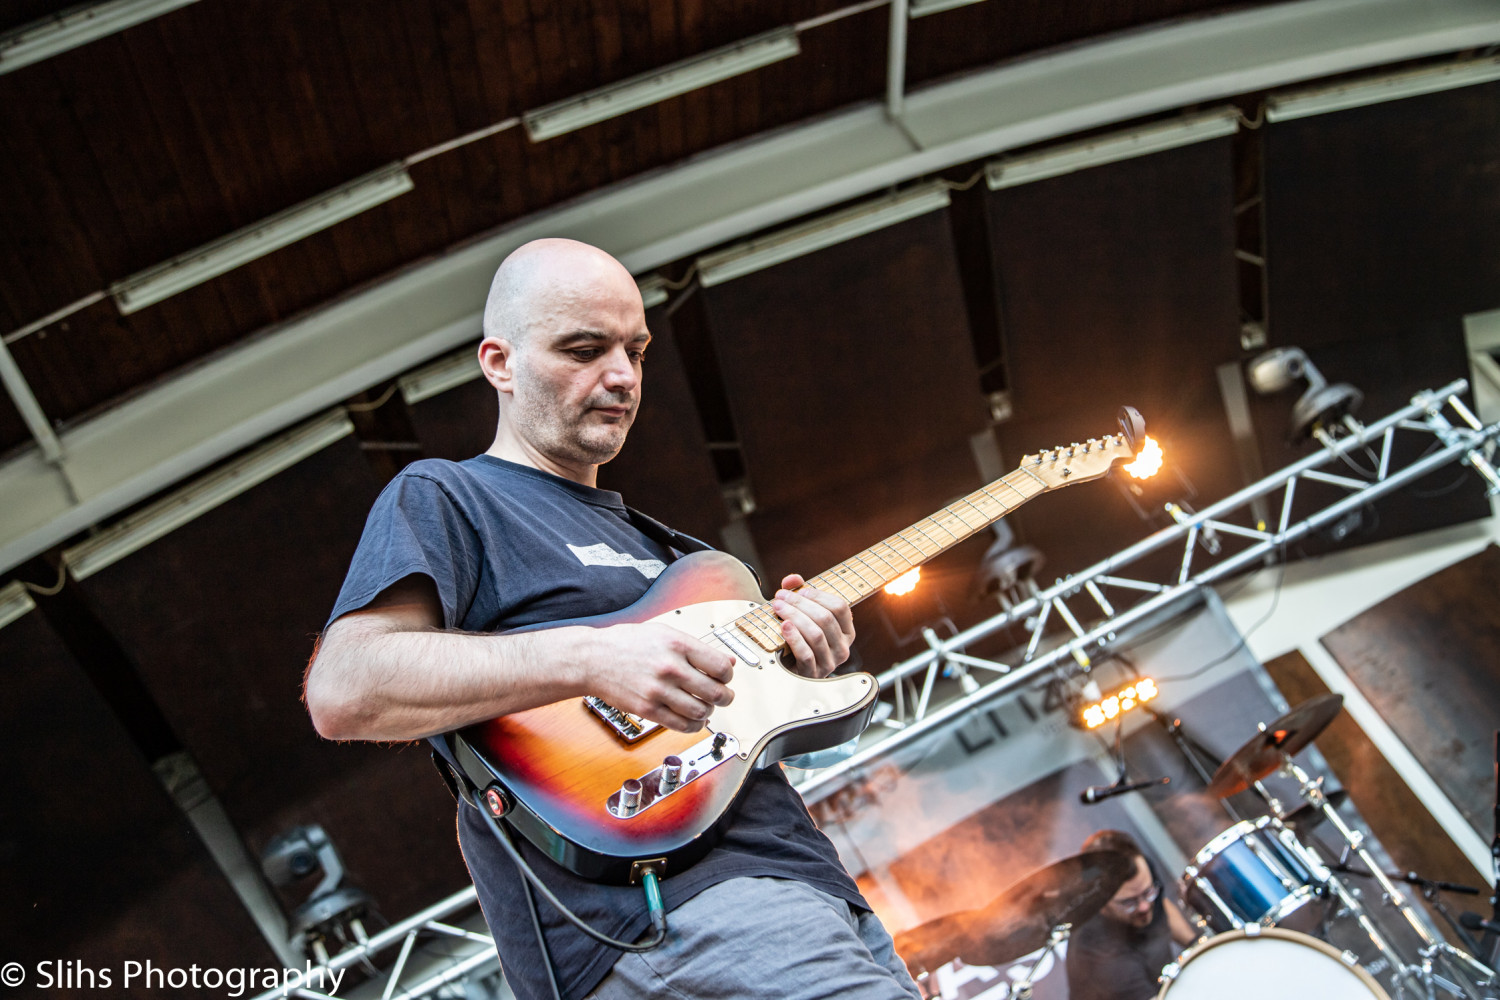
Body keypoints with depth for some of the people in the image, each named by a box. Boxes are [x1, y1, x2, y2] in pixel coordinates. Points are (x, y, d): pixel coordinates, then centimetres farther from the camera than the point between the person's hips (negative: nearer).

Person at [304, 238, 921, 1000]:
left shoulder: (635, 534, 26)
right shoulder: (442, 499, 3)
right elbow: (342, 692, -14)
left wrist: (792, 663, 5)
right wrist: (588, 660, -22)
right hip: (641, 922, -8)